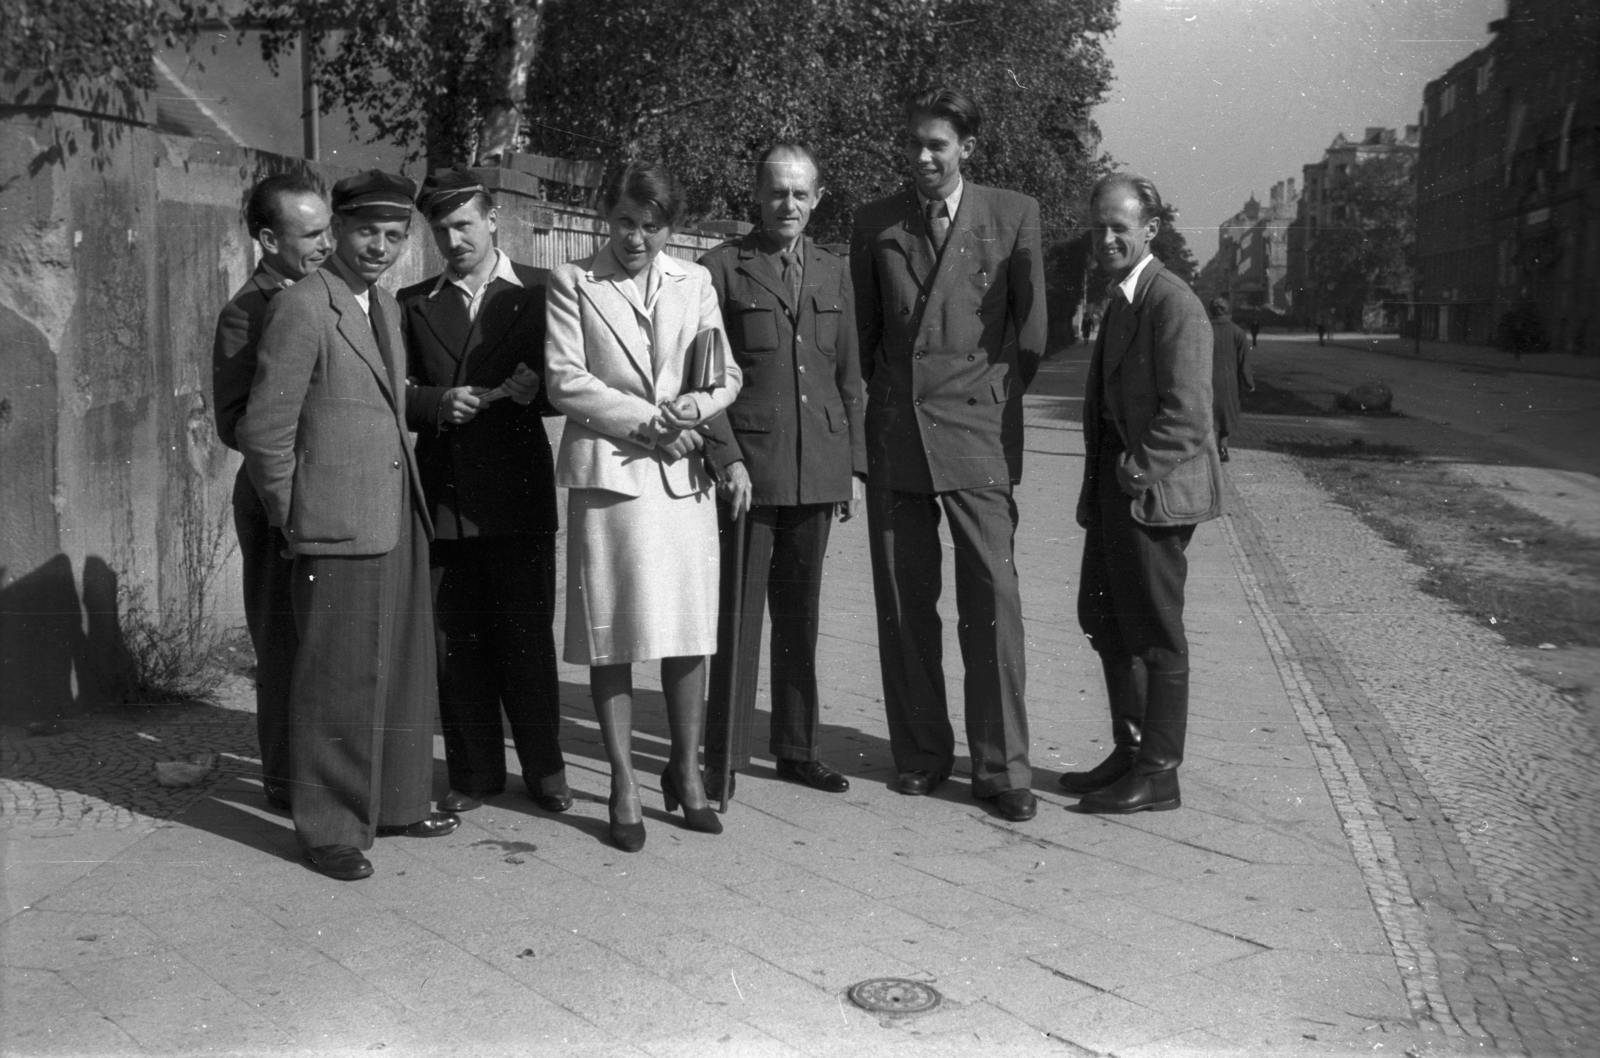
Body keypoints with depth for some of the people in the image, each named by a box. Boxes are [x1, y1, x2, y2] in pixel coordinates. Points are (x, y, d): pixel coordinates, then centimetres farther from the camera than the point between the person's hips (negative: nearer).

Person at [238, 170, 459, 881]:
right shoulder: (301, 308, -12)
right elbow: (264, 431, -12)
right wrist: (295, 522, -5)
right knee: (338, 680, 1)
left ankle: (397, 802, 29)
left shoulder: (386, 305, 14)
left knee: (404, 670, 15)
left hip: (399, 519, 8)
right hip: (339, 529, -8)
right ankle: (330, 829, 13)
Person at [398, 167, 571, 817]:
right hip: (444, 496, 2)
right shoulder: (413, 304, 12)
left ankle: (544, 768, 16)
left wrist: (536, 390, -15)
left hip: (519, 496, -2)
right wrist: (438, 404, -12)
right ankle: (474, 773, 18)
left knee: (528, 636, 2)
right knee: (456, 641, 5)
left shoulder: (540, 290, 6)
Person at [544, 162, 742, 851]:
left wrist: (692, 409, -10)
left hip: (684, 475, 3)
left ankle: (686, 772, 19)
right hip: (607, 474, -3)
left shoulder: (695, 282, 13)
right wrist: (649, 419, -10)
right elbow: (565, 381, -5)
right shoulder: (571, 282, 4)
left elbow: (726, 377, 11)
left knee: (689, 632, 4)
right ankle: (623, 786, 11)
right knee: (611, 637, 0)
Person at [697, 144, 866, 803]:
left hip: (818, 469, 4)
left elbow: (849, 378, 15)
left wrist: (855, 464, 10)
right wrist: (728, 458, -12)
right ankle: (724, 758, 8)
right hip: (749, 468, -4)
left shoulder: (834, 273, 13)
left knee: (801, 617, 12)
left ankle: (796, 747, 23)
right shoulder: (722, 268, 0)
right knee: (738, 616, -1)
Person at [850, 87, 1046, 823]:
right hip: (894, 431, 3)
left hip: (976, 430, -2)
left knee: (992, 599, -5)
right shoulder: (875, 223, 9)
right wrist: (877, 400, 12)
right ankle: (921, 754, 18)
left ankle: (1001, 767, 4)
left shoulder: (1013, 215, 3)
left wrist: (999, 398, 5)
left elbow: (1030, 329, 7)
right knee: (904, 602, 6)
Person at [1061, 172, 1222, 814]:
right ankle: (1129, 754, 29)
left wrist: (1136, 473, -16)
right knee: (1105, 620, 16)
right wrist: (1100, 484, 13)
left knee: (1156, 635, 0)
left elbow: (1185, 413, -21)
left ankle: (1158, 775, 11)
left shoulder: (1173, 304, -15)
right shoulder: (1121, 300, 16)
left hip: (1153, 490, -10)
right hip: (1114, 489, 10)